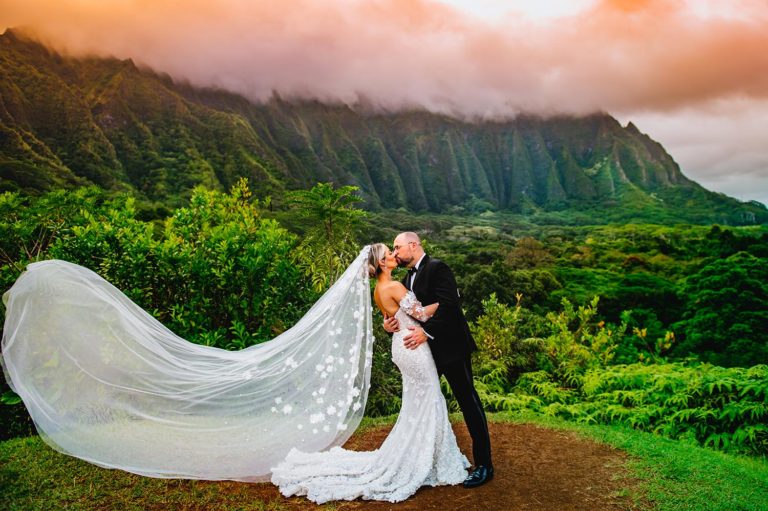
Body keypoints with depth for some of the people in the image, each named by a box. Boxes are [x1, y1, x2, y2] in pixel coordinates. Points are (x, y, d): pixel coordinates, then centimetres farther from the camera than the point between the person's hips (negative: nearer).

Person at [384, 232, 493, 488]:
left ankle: (484, 465, 8)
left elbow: (449, 305, -24)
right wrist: (389, 324, -10)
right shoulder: (408, 278, 13)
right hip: (425, 349, 9)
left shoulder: (437, 268, -13)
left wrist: (426, 332, -28)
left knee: (468, 401, 0)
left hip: (449, 347, -9)